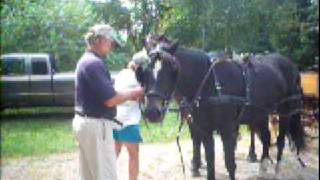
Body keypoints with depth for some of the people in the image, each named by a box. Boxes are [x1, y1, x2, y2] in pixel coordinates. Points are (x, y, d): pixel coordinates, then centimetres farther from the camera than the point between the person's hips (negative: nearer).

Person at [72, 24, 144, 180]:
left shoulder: (86, 60, 14)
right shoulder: (94, 63, -19)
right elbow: (110, 100, -22)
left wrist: (128, 94, 10)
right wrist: (134, 93, -8)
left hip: (84, 122, 11)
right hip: (96, 125, -11)